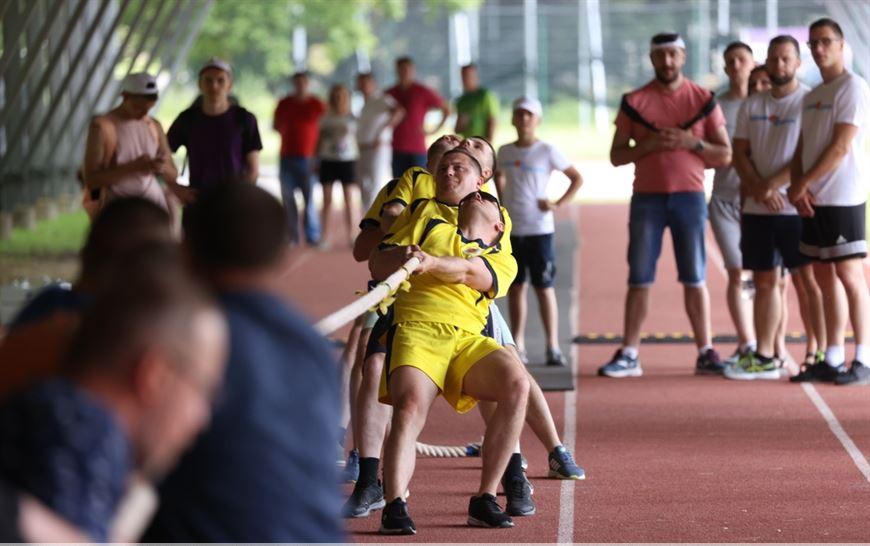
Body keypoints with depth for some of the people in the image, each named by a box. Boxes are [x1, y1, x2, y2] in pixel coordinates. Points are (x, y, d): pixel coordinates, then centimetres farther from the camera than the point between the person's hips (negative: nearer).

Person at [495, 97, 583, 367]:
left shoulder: (547, 152, -5)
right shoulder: (504, 152, 7)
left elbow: (577, 178, 0)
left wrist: (558, 204, -9)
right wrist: (502, 203, 12)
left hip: (539, 229, -4)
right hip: (511, 230, 4)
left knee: (544, 287, -2)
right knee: (515, 286, 7)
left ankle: (553, 347, 1)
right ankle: (517, 347, 13)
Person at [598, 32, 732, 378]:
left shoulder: (703, 100, 5)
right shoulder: (634, 102, 6)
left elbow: (724, 156, 4)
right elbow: (616, 156, 4)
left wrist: (692, 142, -12)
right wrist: (648, 145, -12)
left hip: (690, 196, 0)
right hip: (647, 197, 0)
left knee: (694, 279, 2)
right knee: (639, 278, -1)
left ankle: (705, 353, 7)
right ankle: (628, 355, 1)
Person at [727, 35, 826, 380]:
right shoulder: (751, 106, 12)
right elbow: (739, 153, 8)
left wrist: (772, 185, -15)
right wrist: (758, 189, -9)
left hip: (795, 208, -5)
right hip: (756, 209, 5)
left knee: (808, 280, -3)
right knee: (765, 281, 8)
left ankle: (820, 353, 1)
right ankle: (763, 357, 12)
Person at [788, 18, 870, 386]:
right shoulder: (811, 98, 18)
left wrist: (801, 185, -12)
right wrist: (798, 188, -2)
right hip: (812, 201, 8)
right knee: (825, 277, 9)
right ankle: (832, 361, 14)